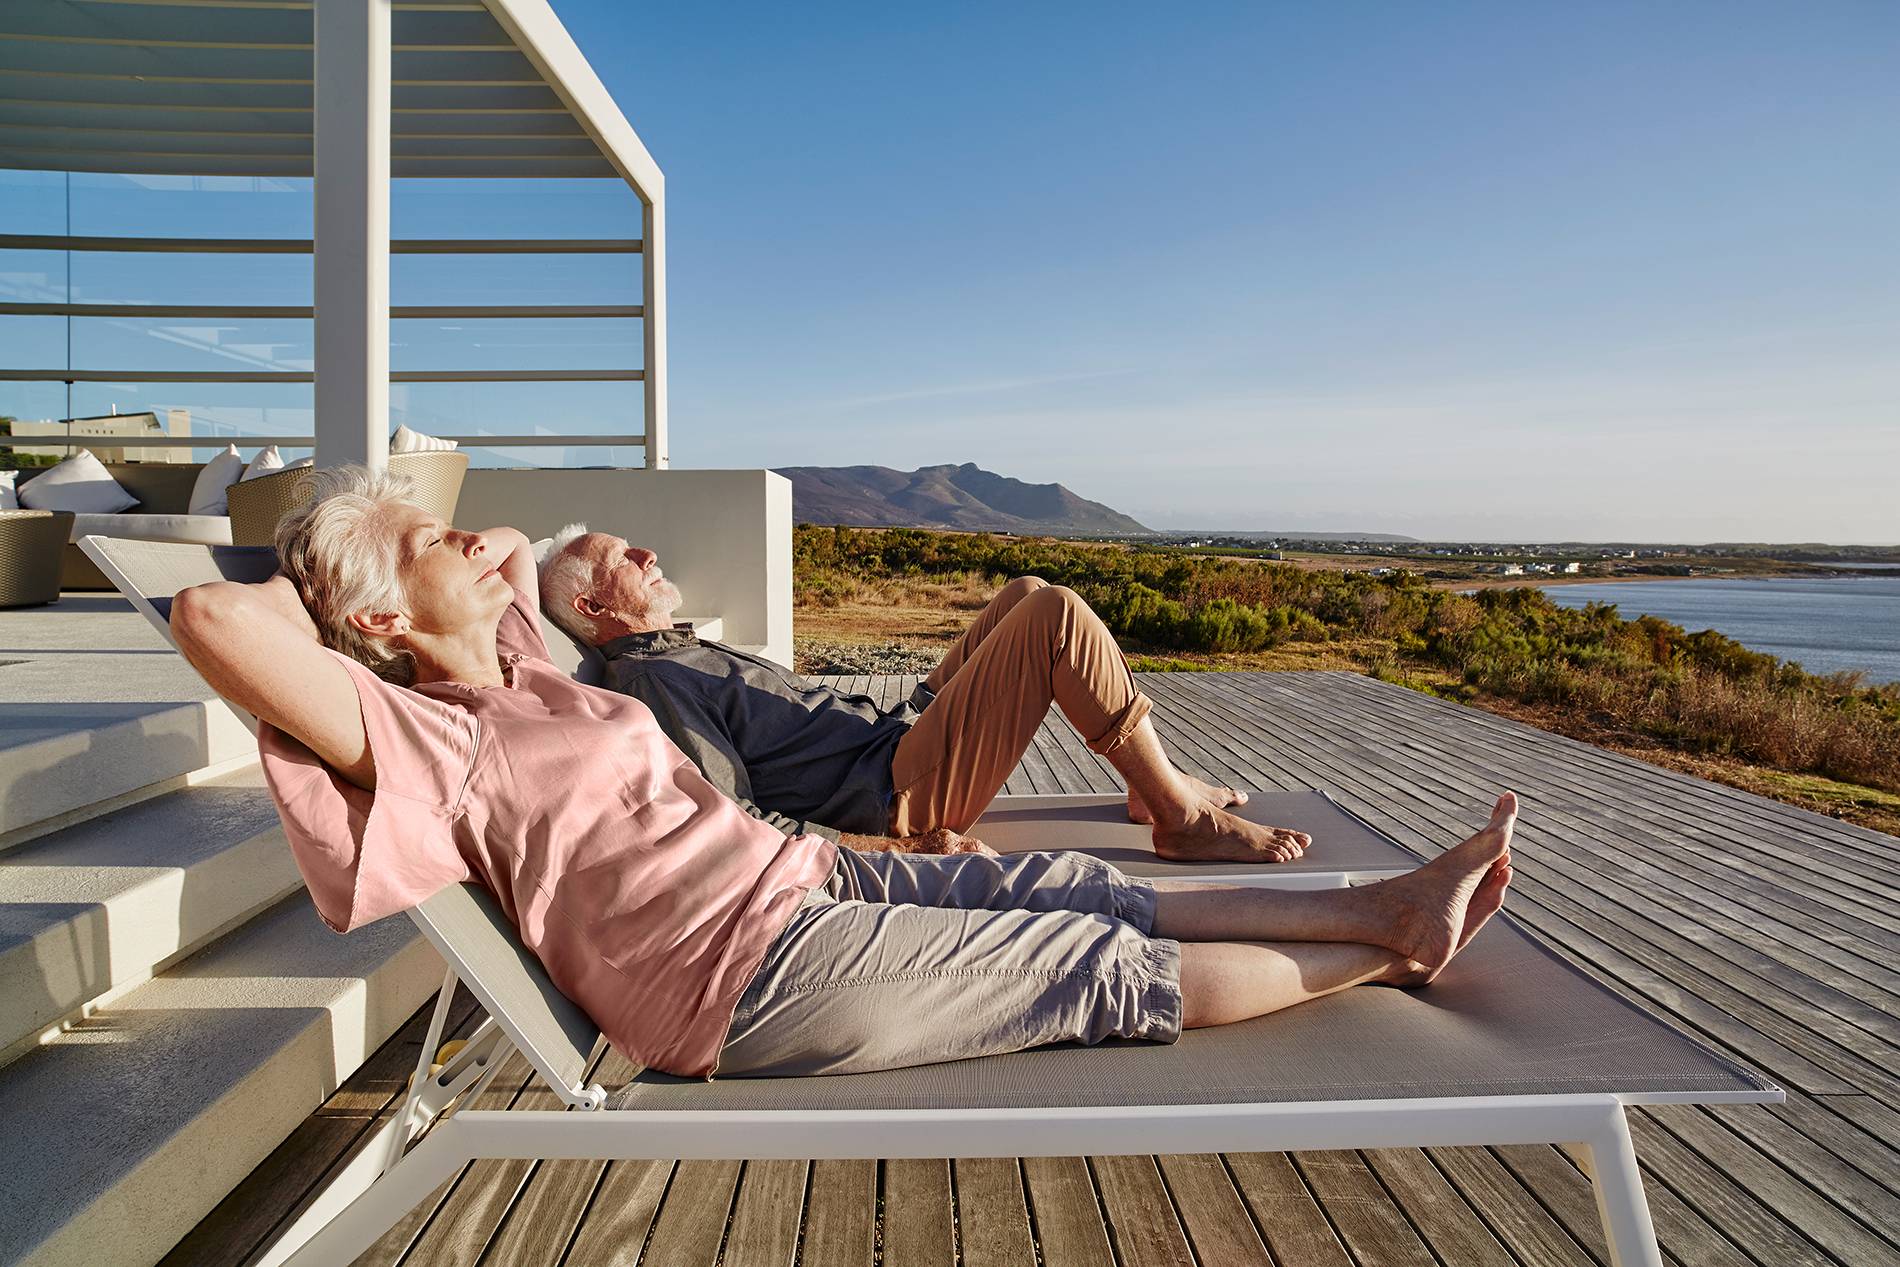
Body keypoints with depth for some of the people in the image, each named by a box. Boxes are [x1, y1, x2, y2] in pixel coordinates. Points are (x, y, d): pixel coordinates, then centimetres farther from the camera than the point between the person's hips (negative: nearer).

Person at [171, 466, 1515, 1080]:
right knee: (1114, 966, -3)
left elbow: (518, 544, 32)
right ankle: (1393, 953, 14)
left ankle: (1386, 904, 15)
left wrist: (449, 560, 15)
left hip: (799, 875, 9)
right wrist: (310, 603, -8)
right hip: (759, 970, -9)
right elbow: (210, 613, -27)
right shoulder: (423, 740, -13)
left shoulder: (517, 676, 13)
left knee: (1079, 889, 4)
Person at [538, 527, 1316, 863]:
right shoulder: (648, 684, -13)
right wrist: (901, 847, -25)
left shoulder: (682, 655, 19)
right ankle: (1184, 819, -5)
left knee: (1028, 597, 11)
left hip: (897, 732, 10)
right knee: (1057, 617, -16)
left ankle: (1153, 783, 14)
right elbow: (738, 830, -23)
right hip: (896, 797, -10)